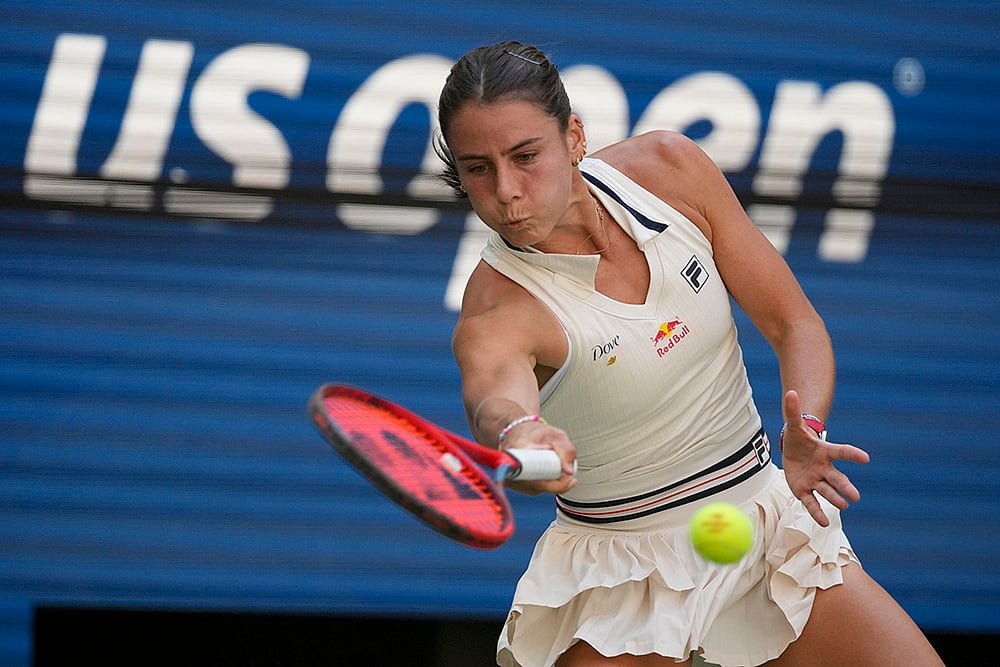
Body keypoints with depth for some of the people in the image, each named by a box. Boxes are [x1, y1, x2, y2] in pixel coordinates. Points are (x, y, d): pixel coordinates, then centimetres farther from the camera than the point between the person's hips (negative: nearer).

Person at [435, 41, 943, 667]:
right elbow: (496, 391, -47)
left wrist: (805, 433, -24)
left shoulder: (670, 166, -11)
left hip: (763, 515, 3)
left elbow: (794, 323, -5)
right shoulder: (497, 312, -23)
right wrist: (517, 436, -71)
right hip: (622, 575, -3)